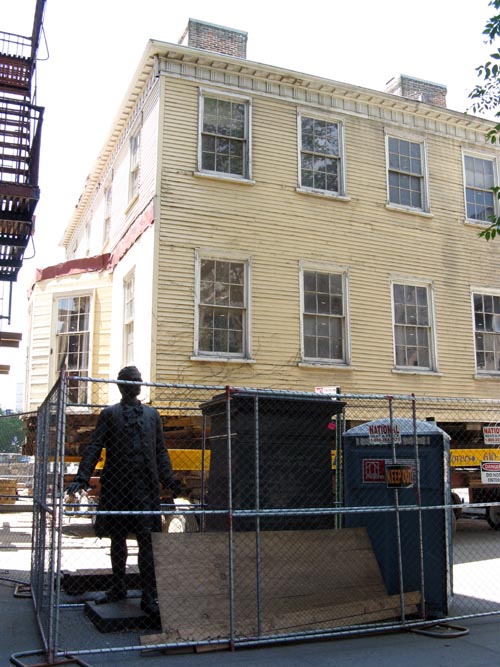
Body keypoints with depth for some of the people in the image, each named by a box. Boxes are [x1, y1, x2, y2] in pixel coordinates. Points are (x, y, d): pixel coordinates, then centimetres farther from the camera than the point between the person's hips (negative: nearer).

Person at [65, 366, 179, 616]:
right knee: (117, 539, 11)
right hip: (116, 485, 0)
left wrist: (168, 479, 5)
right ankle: (118, 588, 27)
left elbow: (161, 450, 14)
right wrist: (82, 478, -11)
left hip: (145, 485, 0)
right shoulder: (109, 414, 8)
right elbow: (94, 447, 1)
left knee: (146, 538, -5)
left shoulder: (152, 414, 13)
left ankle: (149, 596, -1)